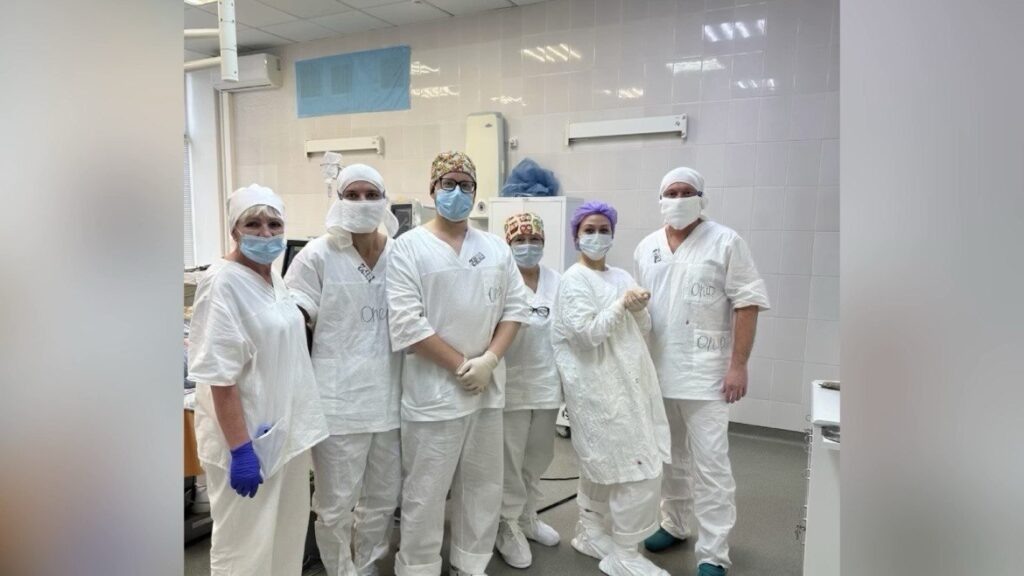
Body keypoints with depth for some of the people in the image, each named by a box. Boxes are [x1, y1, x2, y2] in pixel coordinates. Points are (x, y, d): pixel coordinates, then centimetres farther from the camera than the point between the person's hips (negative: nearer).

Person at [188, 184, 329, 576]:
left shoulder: (275, 280, 8)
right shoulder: (222, 283, -17)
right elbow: (220, 376, -21)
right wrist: (240, 449, -24)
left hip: (286, 430, 8)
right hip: (249, 439, -8)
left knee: (287, 536, 19)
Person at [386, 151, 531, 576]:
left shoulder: (495, 247, 9)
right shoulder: (408, 246, -5)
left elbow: (515, 306, 7)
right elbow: (406, 323, -13)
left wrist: (489, 359, -8)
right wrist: (461, 365, -13)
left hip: (488, 387, 5)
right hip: (434, 389, -5)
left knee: (483, 486, 16)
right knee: (425, 494, 5)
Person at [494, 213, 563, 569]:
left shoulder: (556, 281, 9)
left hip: (547, 382, 6)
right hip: (512, 383, -6)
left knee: (538, 458, 18)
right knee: (510, 460, 3)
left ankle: (527, 517, 36)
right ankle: (508, 528, 21)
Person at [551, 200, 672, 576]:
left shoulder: (621, 276, 13)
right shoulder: (574, 281, -9)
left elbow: (643, 330, 15)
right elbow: (587, 334, -19)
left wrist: (638, 309, -5)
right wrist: (621, 304, -14)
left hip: (627, 382, 8)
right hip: (599, 386, -8)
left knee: (602, 464, 18)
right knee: (641, 469, -7)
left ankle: (590, 533, 33)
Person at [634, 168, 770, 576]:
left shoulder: (725, 242, -5)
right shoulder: (647, 248, 9)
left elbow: (747, 303, -8)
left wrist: (738, 364, -13)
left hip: (705, 372, -5)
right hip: (657, 370, 5)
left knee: (710, 464, -3)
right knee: (670, 456, 17)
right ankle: (674, 524, 35)